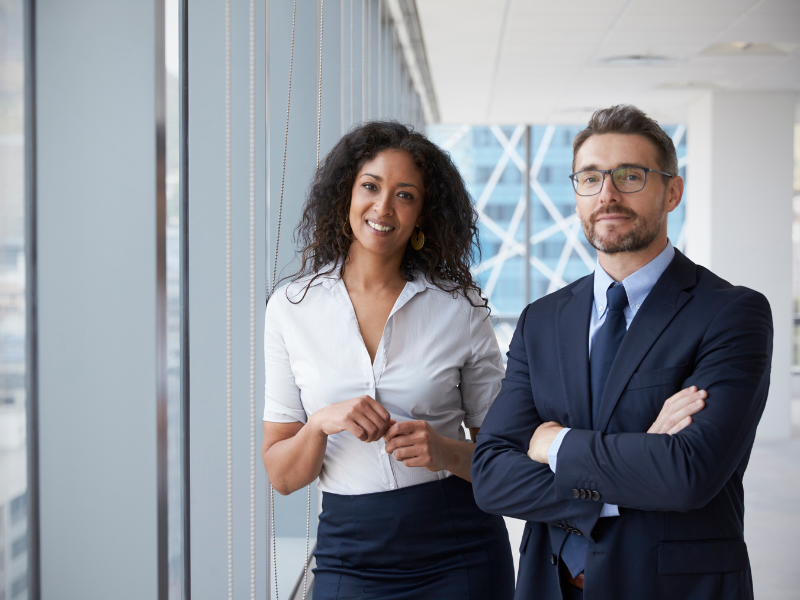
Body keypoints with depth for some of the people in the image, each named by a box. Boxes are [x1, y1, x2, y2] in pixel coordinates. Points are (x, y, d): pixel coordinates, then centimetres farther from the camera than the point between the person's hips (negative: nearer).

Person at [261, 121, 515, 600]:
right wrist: (320, 424, -18)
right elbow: (282, 476, 1)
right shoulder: (292, 308, 1)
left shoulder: (460, 307, -1)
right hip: (351, 555, 1)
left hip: (459, 552, 0)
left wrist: (445, 452, -16)